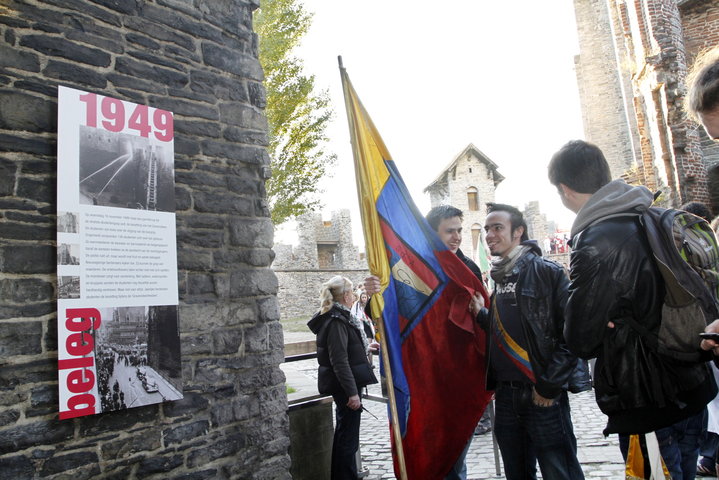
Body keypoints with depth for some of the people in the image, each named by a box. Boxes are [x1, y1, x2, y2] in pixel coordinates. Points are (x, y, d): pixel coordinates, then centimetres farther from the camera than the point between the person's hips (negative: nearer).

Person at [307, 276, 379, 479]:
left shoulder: (338, 317, 11)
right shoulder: (336, 322, -21)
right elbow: (340, 361, -26)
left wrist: (364, 347, 34)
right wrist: (352, 392, -25)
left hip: (343, 385, 11)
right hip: (345, 385, -11)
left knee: (343, 432, 23)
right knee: (348, 436, 0)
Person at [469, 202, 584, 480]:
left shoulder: (546, 272, -8)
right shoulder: (497, 278, 13)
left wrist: (550, 386, -14)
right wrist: (480, 314, 2)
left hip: (544, 395, -6)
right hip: (506, 395, 7)